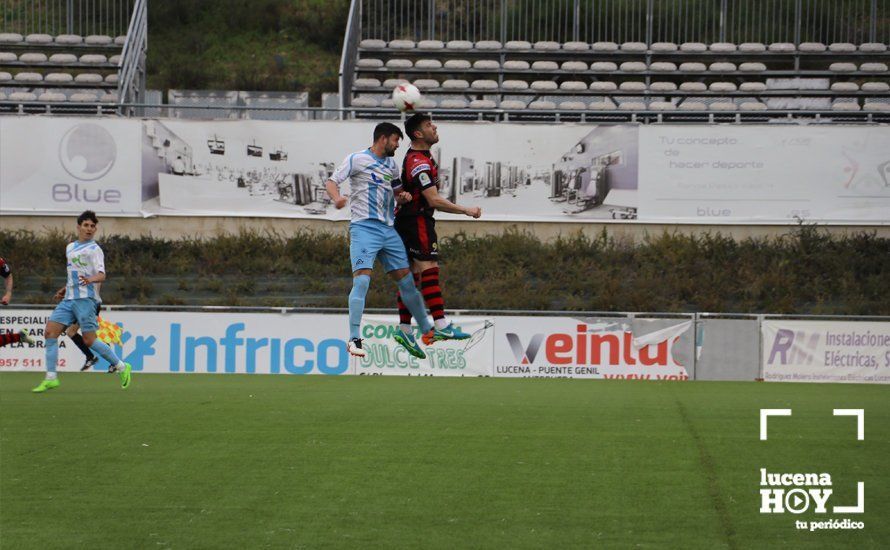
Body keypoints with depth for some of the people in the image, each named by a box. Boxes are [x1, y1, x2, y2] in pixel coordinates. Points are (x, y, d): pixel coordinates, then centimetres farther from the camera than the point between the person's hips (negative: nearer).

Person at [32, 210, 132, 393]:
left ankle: (121, 367, 6)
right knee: (50, 332, -7)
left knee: (89, 340, -11)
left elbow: (101, 275, -17)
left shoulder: (94, 249, -4)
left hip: (86, 299, -7)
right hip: (69, 299, 7)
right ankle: (51, 378, -6)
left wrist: (91, 279, -37)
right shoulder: (70, 248, 20)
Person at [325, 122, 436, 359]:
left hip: (388, 230, 7)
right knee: (362, 280, -18)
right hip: (364, 227, -7)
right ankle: (354, 339, -19)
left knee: (406, 279, 10)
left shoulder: (391, 164, 18)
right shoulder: (357, 159, -3)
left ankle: (426, 329, 23)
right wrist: (337, 197, -30)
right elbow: (331, 181, -8)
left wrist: (403, 195, 7)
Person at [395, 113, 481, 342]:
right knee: (429, 268, -15)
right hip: (417, 221, -11)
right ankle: (441, 325, -22)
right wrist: (466, 210, -21)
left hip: (408, 221, 11)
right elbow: (434, 199, -25)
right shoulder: (419, 163, -21)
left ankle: (404, 328, 11)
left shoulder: (420, 156, 12)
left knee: (411, 273, 10)